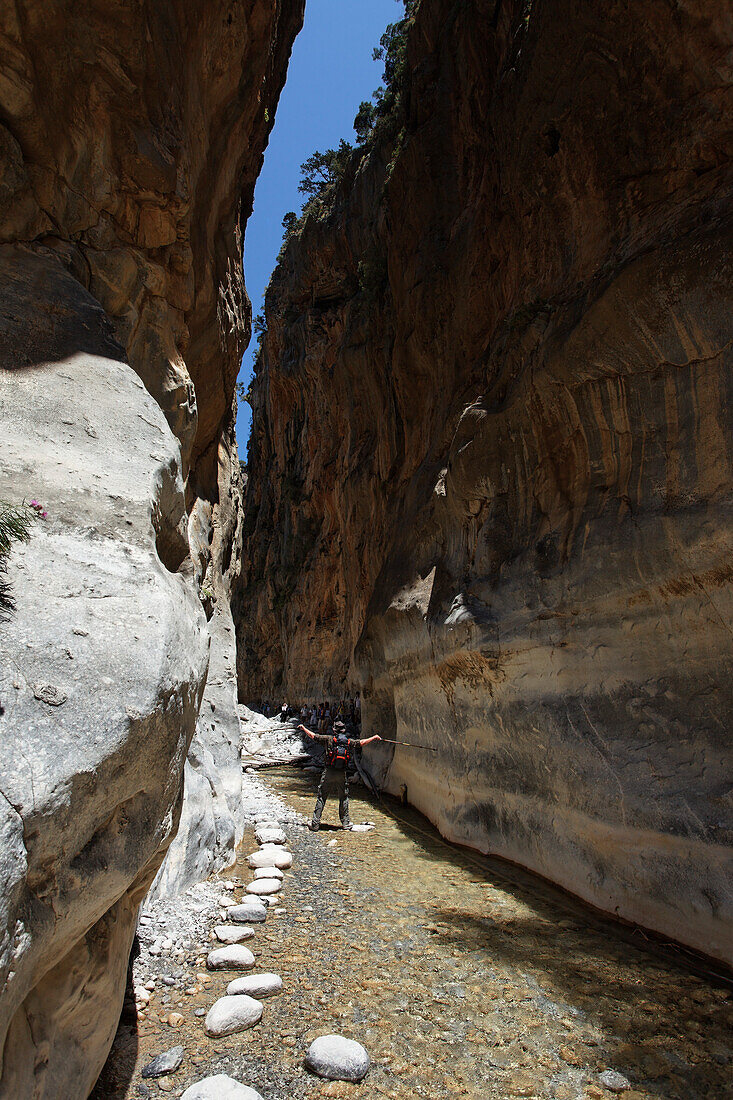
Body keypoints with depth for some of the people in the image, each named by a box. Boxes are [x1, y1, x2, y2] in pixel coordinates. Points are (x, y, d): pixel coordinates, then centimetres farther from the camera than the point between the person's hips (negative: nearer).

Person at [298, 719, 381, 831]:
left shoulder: (329, 739, -4)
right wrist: (374, 737, 23)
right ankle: (345, 823, 19)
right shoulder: (349, 741, 0)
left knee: (321, 797, 7)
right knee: (344, 798, 15)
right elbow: (362, 743, 9)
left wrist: (303, 728, 16)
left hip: (328, 773, -1)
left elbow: (313, 736, 1)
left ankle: (315, 823, 8)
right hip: (342, 775, 1)